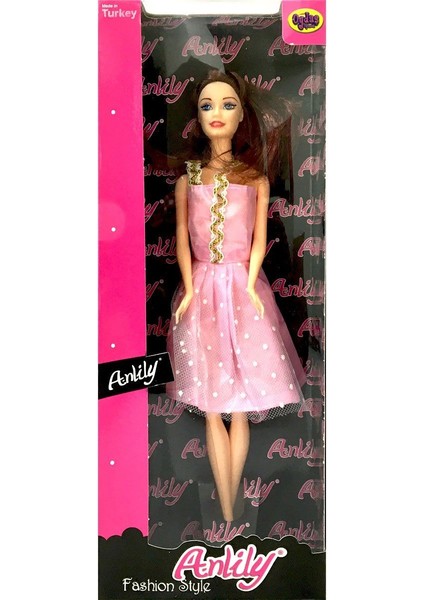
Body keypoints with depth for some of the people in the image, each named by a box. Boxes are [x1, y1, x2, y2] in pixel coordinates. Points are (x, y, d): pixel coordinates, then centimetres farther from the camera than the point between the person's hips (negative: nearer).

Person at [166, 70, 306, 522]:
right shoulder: (187, 179, 11)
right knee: (212, 408, -1)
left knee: (239, 407, 0)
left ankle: (229, 506, 15)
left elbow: (259, 239, 4)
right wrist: (189, 289, -8)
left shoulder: (255, 176, 10)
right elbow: (182, 241, 5)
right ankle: (227, 515, 8)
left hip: (242, 287, 0)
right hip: (201, 288, 1)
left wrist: (249, 286, -10)